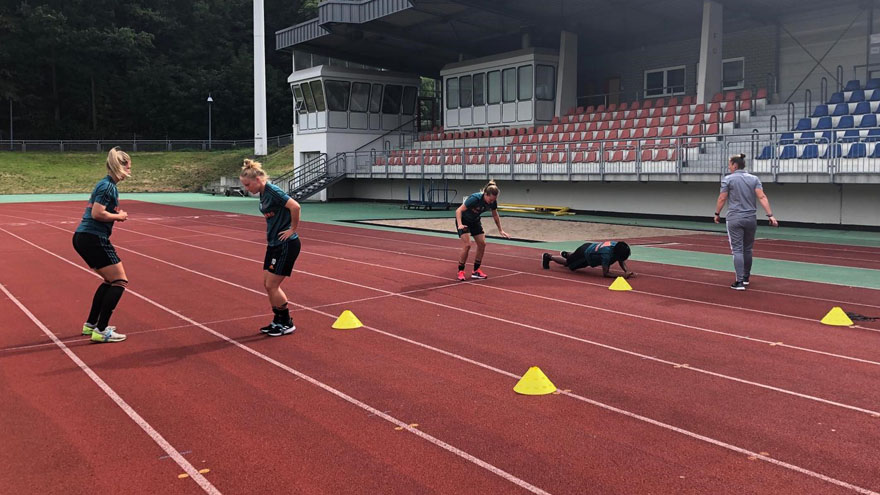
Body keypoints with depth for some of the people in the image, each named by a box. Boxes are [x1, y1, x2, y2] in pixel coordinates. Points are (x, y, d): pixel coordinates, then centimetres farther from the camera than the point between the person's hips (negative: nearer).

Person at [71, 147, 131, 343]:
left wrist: (117, 214, 7)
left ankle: (90, 324, 26)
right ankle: (101, 330, -5)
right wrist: (119, 216, -8)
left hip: (83, 238, 10)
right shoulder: (108, 187, -14)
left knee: (110, 281, 20)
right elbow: (97, 213, -22)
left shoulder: (106, 184, 16)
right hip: (93, 239, -10)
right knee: (120, 281, -5)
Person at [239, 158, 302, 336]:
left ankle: (287, 324, 11)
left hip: (286, 245, -9)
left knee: (272, 285, -4)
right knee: (267, 284, 12)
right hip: (274, 244, 9)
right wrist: (272, 230, 11)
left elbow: (295, 206, -29)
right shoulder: (263, 193, 10)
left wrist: (293, 229, -19)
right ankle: (278, 321, 25)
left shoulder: (272, 191, -18)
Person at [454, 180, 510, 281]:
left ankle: (476, 270, 10)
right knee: (467, 245, -18)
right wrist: (459, 225, -45)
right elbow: (459, 210, -31)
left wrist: (500, 230, 7)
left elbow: (495, 215, 3)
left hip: (475, 221, 6)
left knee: (482, 244, -2)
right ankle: (461, 271, -4)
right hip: (463, 220, -6)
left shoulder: (493, 202, -17)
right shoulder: (475, 198, -35)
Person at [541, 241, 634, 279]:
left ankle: (566, 254, 65)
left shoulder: (619, 247, -24)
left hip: (591, 247, 6)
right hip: (585, 253, -6)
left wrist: (626, 271, -27)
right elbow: (605, 273, -38)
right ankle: (548, 257, 40)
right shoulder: (607, 254, -43)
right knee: (567, 262, 21)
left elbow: (622, 262, -7)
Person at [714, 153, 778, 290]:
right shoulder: (754, 179, 6)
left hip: (734, 219, -4)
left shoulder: (728, 179, -4)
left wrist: (717, 214, 9)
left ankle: (740, 282, -10)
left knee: (737, 250, -4)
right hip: (750, 219, 4)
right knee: (747, 249, 15)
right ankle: (746, 278, 29)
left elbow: (722, 199, -4)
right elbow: (762, 197, -4)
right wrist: (770, 215, -8)